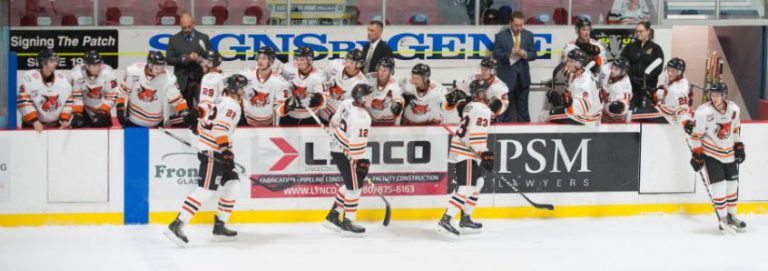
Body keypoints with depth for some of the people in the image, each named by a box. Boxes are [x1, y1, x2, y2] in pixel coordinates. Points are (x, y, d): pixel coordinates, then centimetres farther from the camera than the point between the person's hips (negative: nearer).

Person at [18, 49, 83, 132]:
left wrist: (65, 120, -7)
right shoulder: (30, 77, -15)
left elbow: (69, 100, 3)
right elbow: (23, 101, -18)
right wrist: (34, 121, -23)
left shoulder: (62, 78, -1)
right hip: (33, 125, -4)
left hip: (56, 125, 4)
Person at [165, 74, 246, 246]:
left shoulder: (222, 101, 14)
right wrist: (226, 149, -31)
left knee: (232, 184, 11)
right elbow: (221, 127, -26)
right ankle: (177, 225, -23)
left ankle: (219, 226, 13)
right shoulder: (232, 106, -14)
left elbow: (203, 110, 21)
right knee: (206, 190, -17)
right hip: (212, 152, -11)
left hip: (216, 150, 11)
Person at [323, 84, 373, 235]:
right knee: (355, 186, 1)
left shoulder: (347, 103, -4)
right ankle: (348, 221, 10)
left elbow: (335, 122, 12)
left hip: (337, 147, 9)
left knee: (351, 184, 19)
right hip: (345, 154, -9)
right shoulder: (361, 119, -29)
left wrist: (335, 128, 30)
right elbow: (357, 144, -26)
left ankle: (332, 216, 23)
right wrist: (362, 161, -18)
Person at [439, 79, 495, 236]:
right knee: (466, 188, -15)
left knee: (478, 183, 20)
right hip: (466, 155, -11)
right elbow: (476, 137, -23)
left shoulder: (471, 106, 17)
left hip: (459, 151, 11)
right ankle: (446, 220, -23)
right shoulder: (482, 110, -15)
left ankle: (465, 219, 22)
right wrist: (485, 154, -18)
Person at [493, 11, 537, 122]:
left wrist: (525, 54, -15)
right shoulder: (501, 36, -4)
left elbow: (533, 55, 7)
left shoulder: (528, 35, 6)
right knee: (505, 110, 2)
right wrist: (510, 53, -24)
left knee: (523, 109, 10)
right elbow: (496, 55, -8)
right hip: (507, 77, -3)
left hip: (523, 78, 3)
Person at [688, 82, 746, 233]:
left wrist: (739, 147, 11)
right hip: (711, 154, -5)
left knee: (732, 184, 10)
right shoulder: (703, 112, -22)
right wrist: (697, 155, -13)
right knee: (719, 185, -11)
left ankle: (732, 216, 26)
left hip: (729, 153, 5)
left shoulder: (734, 109, -7)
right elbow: (696, 135, -14)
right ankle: (723, 218, 3)